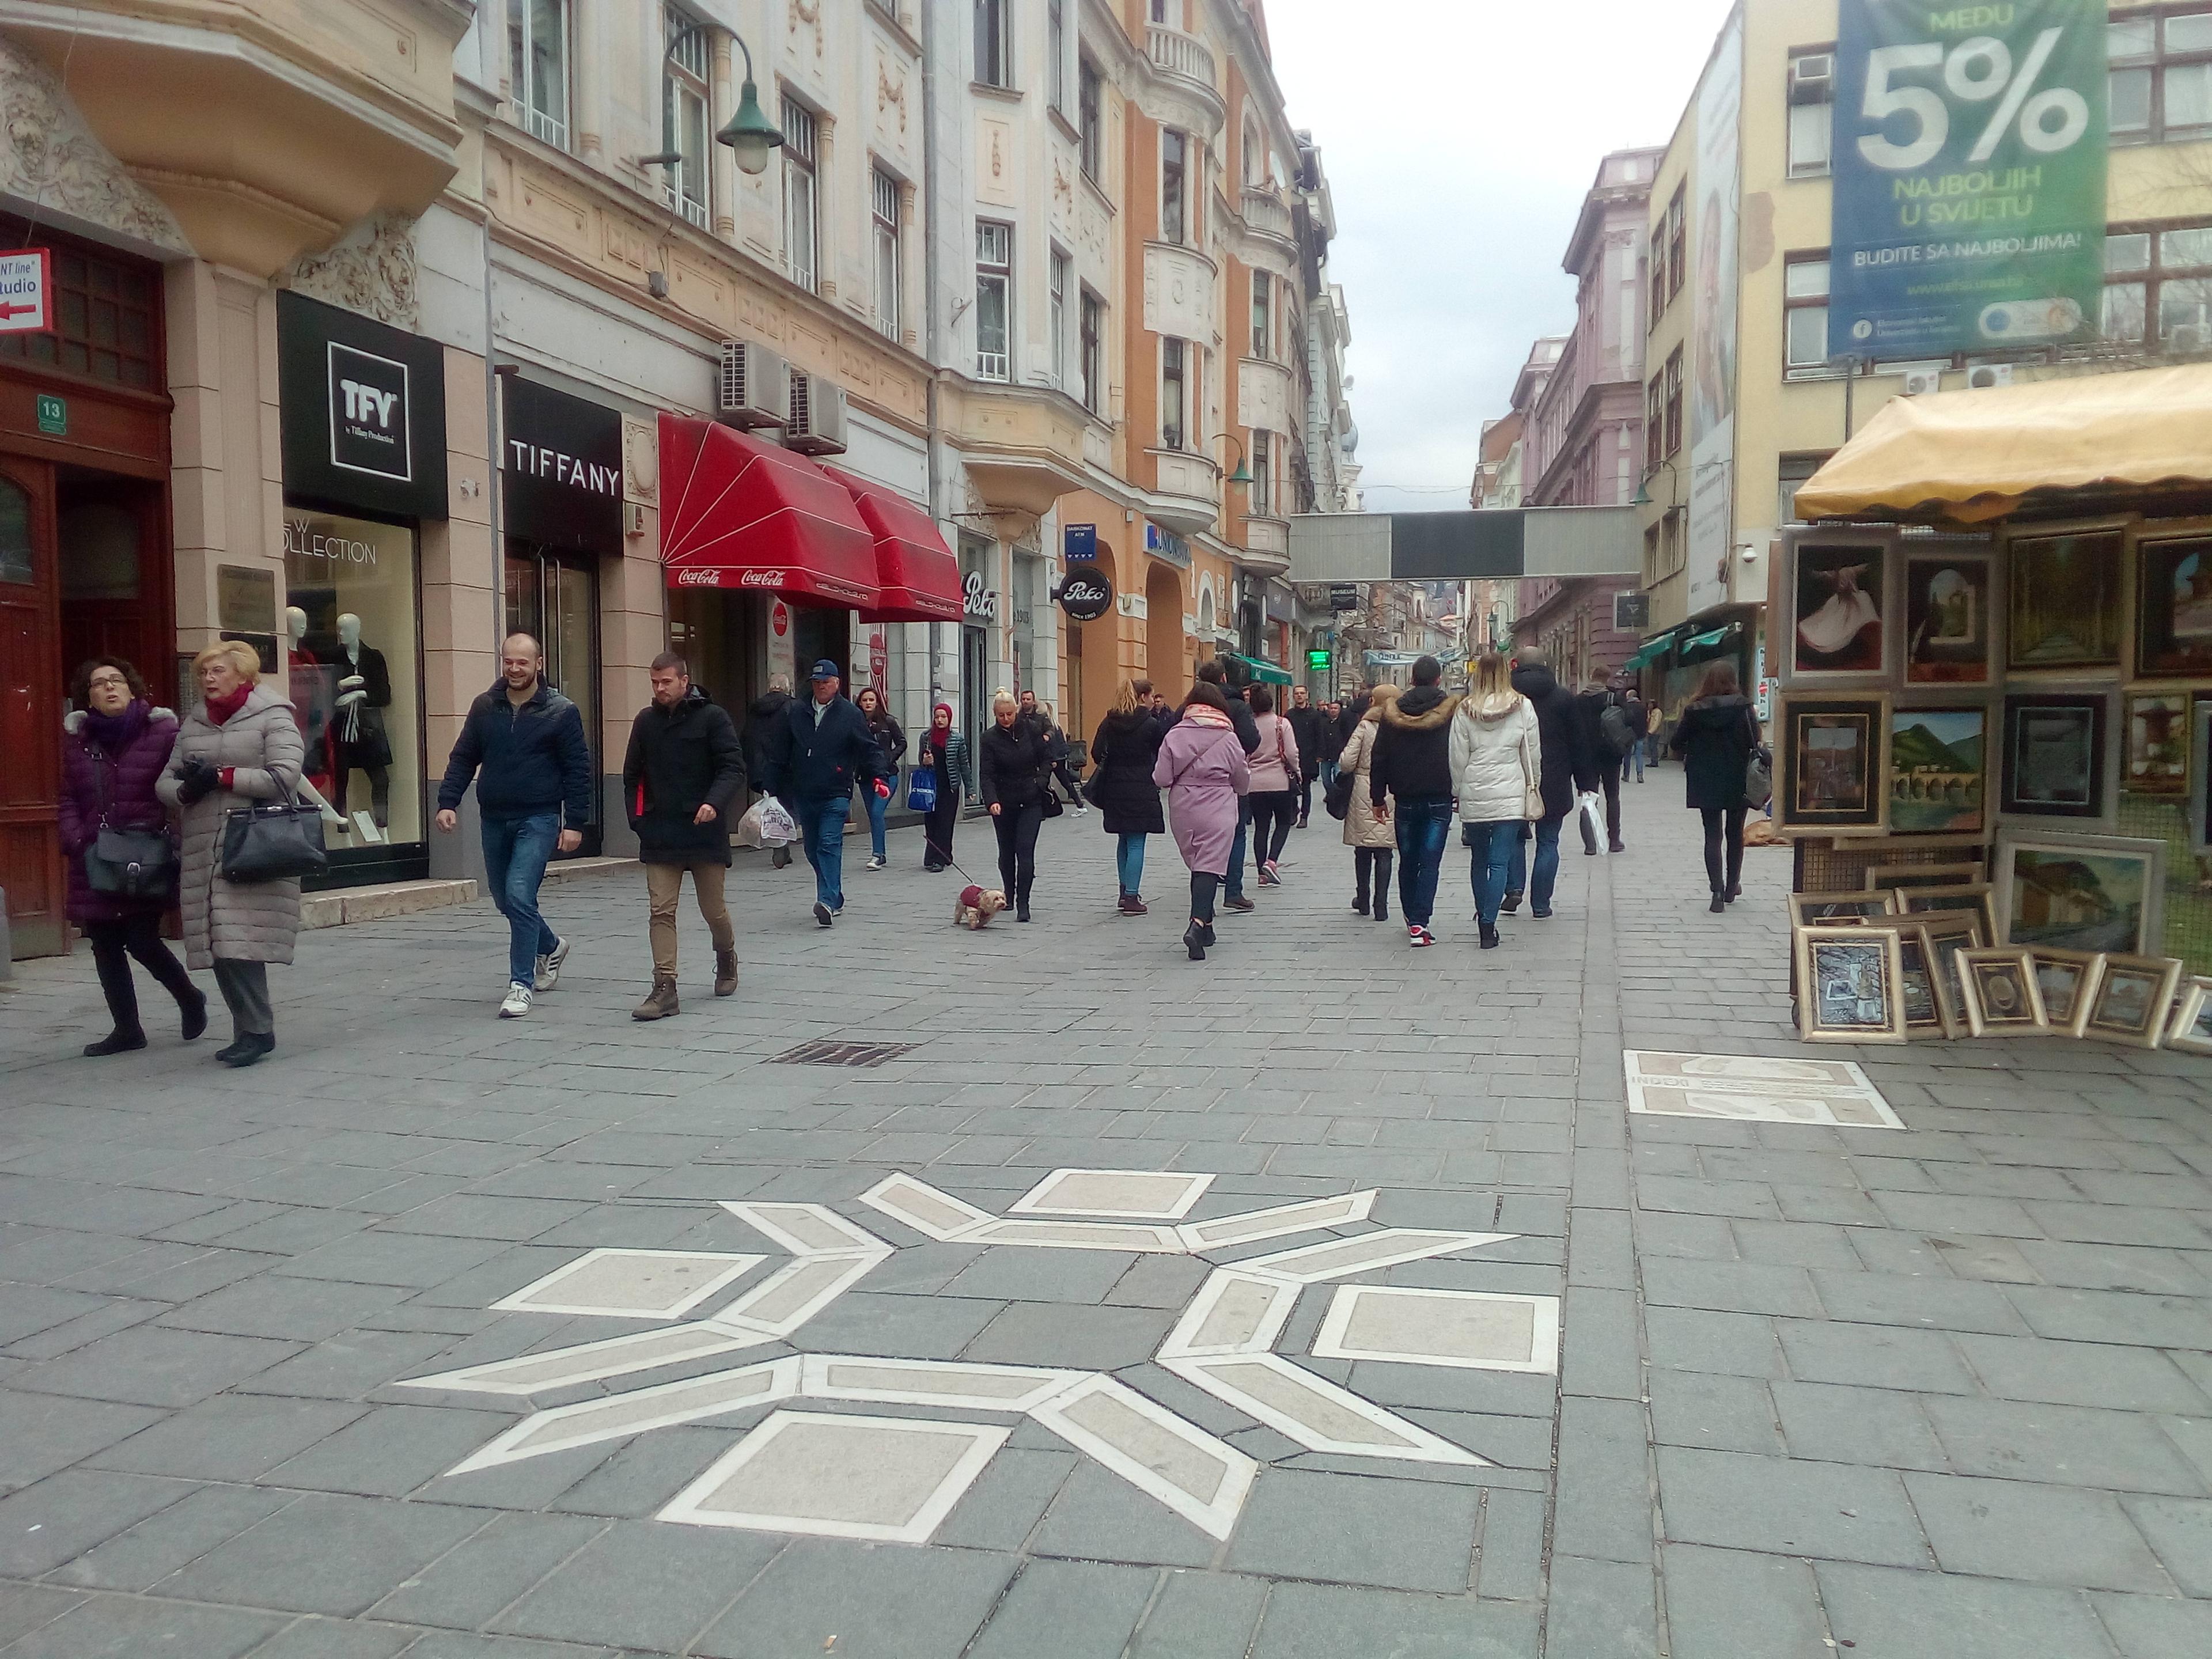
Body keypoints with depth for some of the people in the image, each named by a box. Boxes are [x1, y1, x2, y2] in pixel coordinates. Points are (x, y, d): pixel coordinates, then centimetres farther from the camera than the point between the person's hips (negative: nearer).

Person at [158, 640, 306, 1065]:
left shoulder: (272, 716, -1)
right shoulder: (193, 724, 18)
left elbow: (285, 777, -12)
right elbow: (165, 782, 17)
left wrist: (221, 777, -13)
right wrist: (185, 790, -7)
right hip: (203, 852, 6)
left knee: (241, 943, -13)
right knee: (218, 947, 5)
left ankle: (257, 1031, -4)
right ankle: (250, 1030, 14)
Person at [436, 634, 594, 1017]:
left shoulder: (561, 711, -5)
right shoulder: (484, 708, 6)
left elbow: (578, 770, -5)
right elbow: (463, 759, 10)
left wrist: (575, 823, -9)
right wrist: (448, 802, -3)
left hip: (538, 819, -5)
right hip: (494, 819, 5)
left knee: (519, 896, -16)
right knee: (504, 899, 15)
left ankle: (521, 985, -8)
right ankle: (550, 947, 41)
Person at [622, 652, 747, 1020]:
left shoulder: (711, 717, -4)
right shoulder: (645, 721, 9)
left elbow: (733, 767, -10)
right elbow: (632, 775, 17)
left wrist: (714, 803, -26)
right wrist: (637, 817, 7)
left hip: (704, 829, -3)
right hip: (659, 834, 3)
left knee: (714, 909, 8)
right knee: (660, 911, -5)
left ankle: (726, 958, 38)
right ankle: (664, 989, -5)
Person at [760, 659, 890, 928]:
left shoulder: (851, 715, 0)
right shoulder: (795, 712, 8)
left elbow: (869, 749, 1)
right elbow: (779, 754, 12)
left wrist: (878, 777, -15)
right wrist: (774, 789, 10)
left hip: (836, 795, -5)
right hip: (803, 795, 5)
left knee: (829, 844, -17)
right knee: (813, 850, 11)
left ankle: (828, 901, -24)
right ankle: (835, 898, 24)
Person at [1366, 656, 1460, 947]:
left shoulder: (1393, 713, 2)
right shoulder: (1452, 711, -4)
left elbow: (1378, 759, 5)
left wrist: (1378, 797, 11)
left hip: (1405, 800, 2)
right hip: (1439, 800, -2)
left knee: (1408, 861, 15)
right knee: (1430, 862, -3)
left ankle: (1411, 919, 23)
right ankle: (1419, 923, -12)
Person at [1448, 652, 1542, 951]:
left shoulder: (1464, 711, -2)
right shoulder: (1523, 707, -3)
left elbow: (1458, 758, 1)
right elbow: (1533, 753, 4)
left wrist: (1459, 791, 13)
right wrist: (1533, 787, 17)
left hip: (1474, 795, 1)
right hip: (1510, 794, -1)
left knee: (1479, 859, 16)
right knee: (1500, 861, -2)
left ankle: (1483, 919, 26)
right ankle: (1488, 925, -8)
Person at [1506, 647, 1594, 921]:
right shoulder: (1564, 697, 1)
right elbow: (1579, 744, 3)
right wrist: (1586, 783, 8)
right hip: (1554, 784, 0)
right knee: (1548, 842, 8)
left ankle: (1515, 888, -1)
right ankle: (1540, 904, 7)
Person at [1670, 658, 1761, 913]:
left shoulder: (1695, 710, -4)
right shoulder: (1743, 707, -8)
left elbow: (1677, 745, -2)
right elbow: (1755, 742, -14)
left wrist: (1687, 760, 17)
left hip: (1705, 783, 0)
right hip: (1738, 782, 0)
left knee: (1713, 835, 2)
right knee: (1735, 834, 16)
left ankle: (1718, 892, -9)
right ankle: (1732, 888, 25)